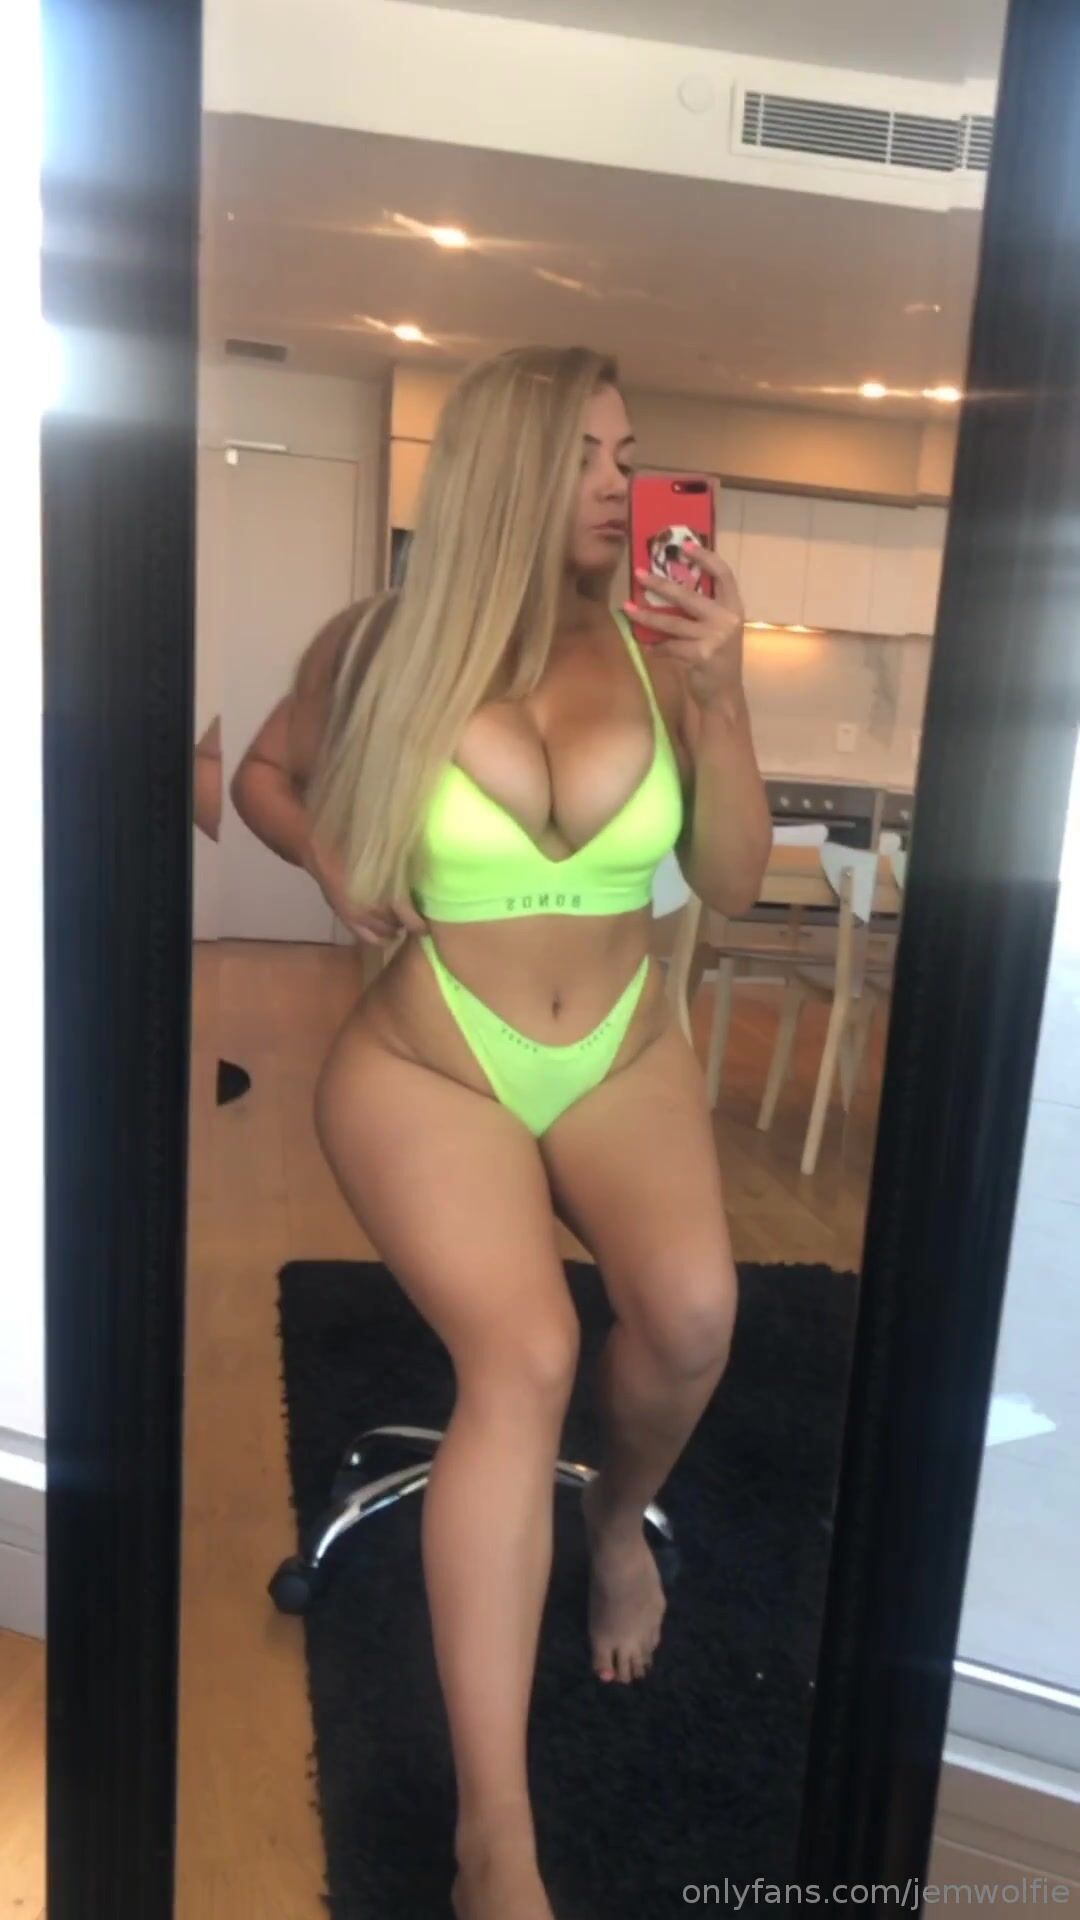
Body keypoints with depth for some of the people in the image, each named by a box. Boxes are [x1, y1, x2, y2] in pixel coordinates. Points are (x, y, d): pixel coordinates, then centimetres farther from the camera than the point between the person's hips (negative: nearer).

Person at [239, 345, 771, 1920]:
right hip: (426, 1062, -2)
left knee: (693, 1303, -26)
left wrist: (722, 694, -12)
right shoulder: (379, 645, -4)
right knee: (523, 1357, -27)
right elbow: (265, 769, 14)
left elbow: (734, 885, -1)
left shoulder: (654, 646, 0)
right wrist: (327, 853, -6)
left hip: (624, 1055, 3)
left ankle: (622, 1513, 12)